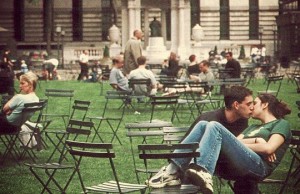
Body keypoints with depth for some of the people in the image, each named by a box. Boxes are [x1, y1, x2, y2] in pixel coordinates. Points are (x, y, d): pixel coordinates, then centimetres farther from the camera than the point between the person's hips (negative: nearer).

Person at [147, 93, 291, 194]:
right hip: (234, 166, 7)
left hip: (258, 166, -6)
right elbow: (235, 142, 18)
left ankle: (202, 171, -50)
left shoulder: (281, 124, 17)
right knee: (203, 125, -12)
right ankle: (173, 170, -28)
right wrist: (254, 141, 2)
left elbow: (269, 148, -3)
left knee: (215, 126, -25)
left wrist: (243, 143, 6)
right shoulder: (253, 127, 38)